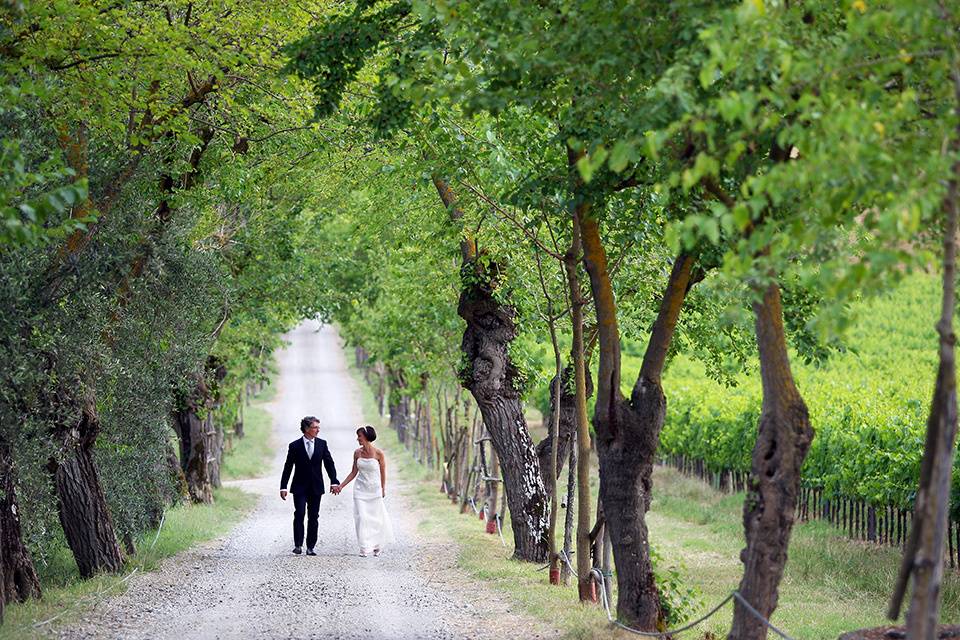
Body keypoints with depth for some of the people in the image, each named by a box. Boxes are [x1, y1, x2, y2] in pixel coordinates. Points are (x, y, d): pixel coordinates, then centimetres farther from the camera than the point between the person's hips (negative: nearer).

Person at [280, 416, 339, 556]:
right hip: (300, 487, -2)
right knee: (299, 514, -12)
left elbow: (329, 463, 5)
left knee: (313, 518, 4)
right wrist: (283, 487, -4)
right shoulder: (295, 446, -3)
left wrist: (334, 482, -7)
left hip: (316, 487, 2)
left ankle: (310, 547, 10)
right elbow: (288, 467, -1)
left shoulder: (322, 444, 4)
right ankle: (298, 545, -8)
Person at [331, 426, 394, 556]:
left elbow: (383, 474, -1)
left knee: (376, 518, 6)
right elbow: (353, 473, 7)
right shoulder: (357, 453, 0)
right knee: (361, 518, -5)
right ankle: (365, 548, 0)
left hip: (374, 490, -2)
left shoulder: (378, 454, -11)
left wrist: (383, 490, 4)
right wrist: (341, 486, 3)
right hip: (360, 489, 3)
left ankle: (377, 546, 27)